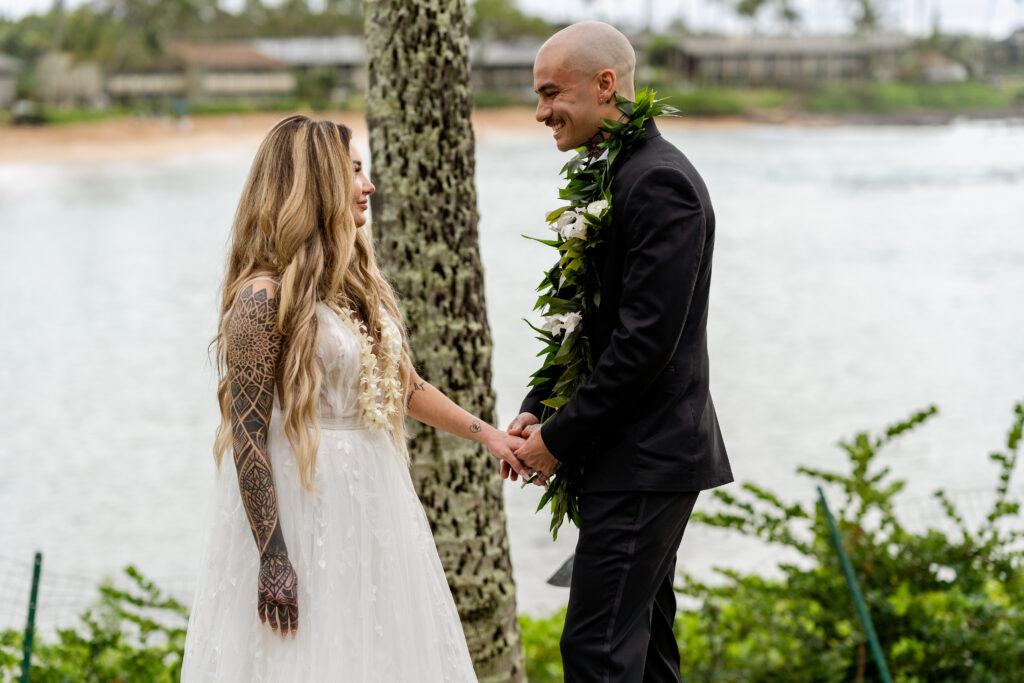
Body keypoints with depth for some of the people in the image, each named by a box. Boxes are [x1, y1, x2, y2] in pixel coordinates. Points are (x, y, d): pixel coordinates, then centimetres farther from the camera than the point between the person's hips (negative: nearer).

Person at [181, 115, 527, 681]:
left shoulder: (356, 280, 10)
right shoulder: (265, 297, -15)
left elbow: (402, 383, 21)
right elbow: (248, 433, -18)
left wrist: (485, 432, 22)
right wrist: (272, 558, -20)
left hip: (372, 501, 8)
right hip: (302, 509, -8)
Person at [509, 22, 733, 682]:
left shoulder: (660, 182, -18)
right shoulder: (618, 174, 14)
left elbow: (647, 339, -22)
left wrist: (561, 438, -15)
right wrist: (537, 410, 7)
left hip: (645, 459, -10)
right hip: (643, 456, 10)